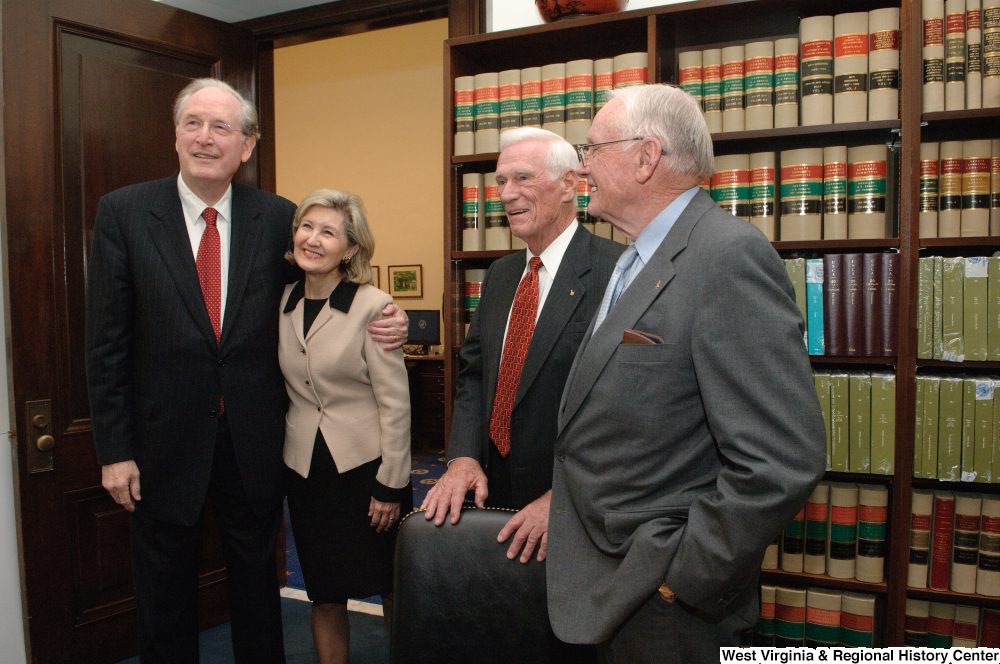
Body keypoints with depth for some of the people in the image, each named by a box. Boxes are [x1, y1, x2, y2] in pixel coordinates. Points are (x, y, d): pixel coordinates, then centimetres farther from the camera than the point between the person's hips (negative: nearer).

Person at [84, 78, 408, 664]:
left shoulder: (279, 218, -3)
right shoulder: (124, 213, -6)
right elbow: (107, 342, -5)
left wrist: (387, 322, -13)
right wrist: (114, 450, -7)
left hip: (254, 442, 1)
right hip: (165, 441, -1)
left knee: (257, 581, 19)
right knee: (166, 594, 17)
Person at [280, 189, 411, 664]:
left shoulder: (373, 306, -12)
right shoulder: (284, 303, 4)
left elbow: (395, 403, -12)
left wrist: (391, 485, -12)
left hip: (365, 464, -4)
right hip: (305, 468, 4)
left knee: (392, 590, 9)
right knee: (325, 595, 11)